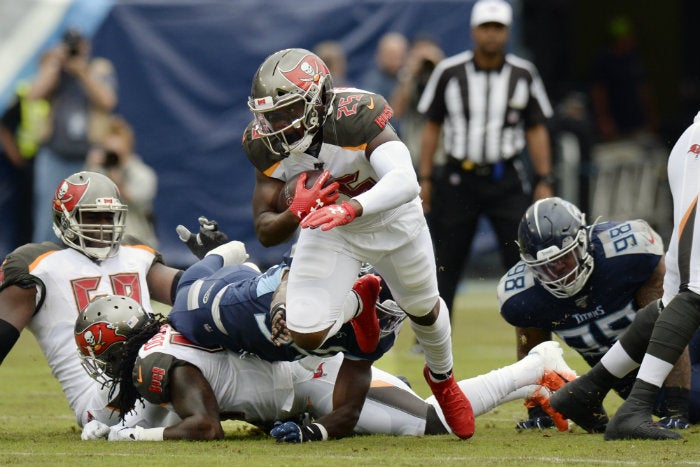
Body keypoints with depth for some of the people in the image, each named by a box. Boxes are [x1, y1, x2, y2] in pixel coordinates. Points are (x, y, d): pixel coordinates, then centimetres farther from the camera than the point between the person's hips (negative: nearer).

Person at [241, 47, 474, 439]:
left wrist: (350, 209, -69)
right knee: (307, 337, -12)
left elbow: (405, 182, -52)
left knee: (423, 308, 20)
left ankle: (442, 378, 54)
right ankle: (357, 304, 26)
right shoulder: (268, 143, -25)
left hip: (389, 217, -2)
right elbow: (265, 232, -22)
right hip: (328, 228, 2)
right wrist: (297, 213, -45)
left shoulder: (355, 117, -39)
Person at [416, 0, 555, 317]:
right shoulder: (449, 72, 0)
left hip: (507, 180, 0)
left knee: (523, 260, -7)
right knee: (446, 264, 3)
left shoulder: (523, 74, 3)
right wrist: (424, 178, 2)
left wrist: (544, 181, 0)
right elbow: (432, 127, 6)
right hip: (459, 179, 0)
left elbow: (536, 130, 7)